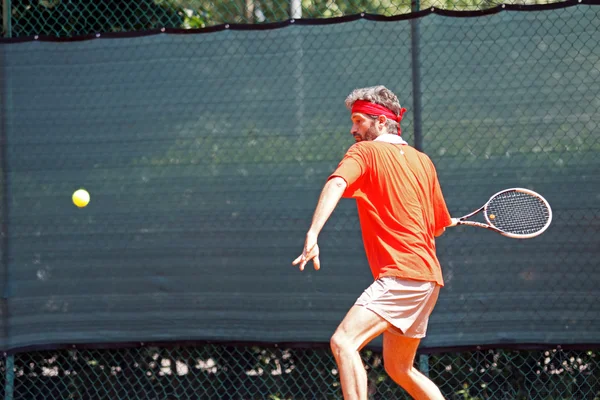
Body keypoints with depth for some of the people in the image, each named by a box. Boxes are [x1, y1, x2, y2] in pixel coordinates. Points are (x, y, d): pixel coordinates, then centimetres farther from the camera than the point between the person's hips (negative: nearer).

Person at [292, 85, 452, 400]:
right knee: (398, 368, 20)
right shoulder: (423, 161, 18)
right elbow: (438, 225, 25)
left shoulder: (364, 152, -2)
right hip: (426, 279, 9)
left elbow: (335, 185, -22)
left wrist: (313, 234, -35)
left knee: (343, 342, -21)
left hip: (400, 276, -9)